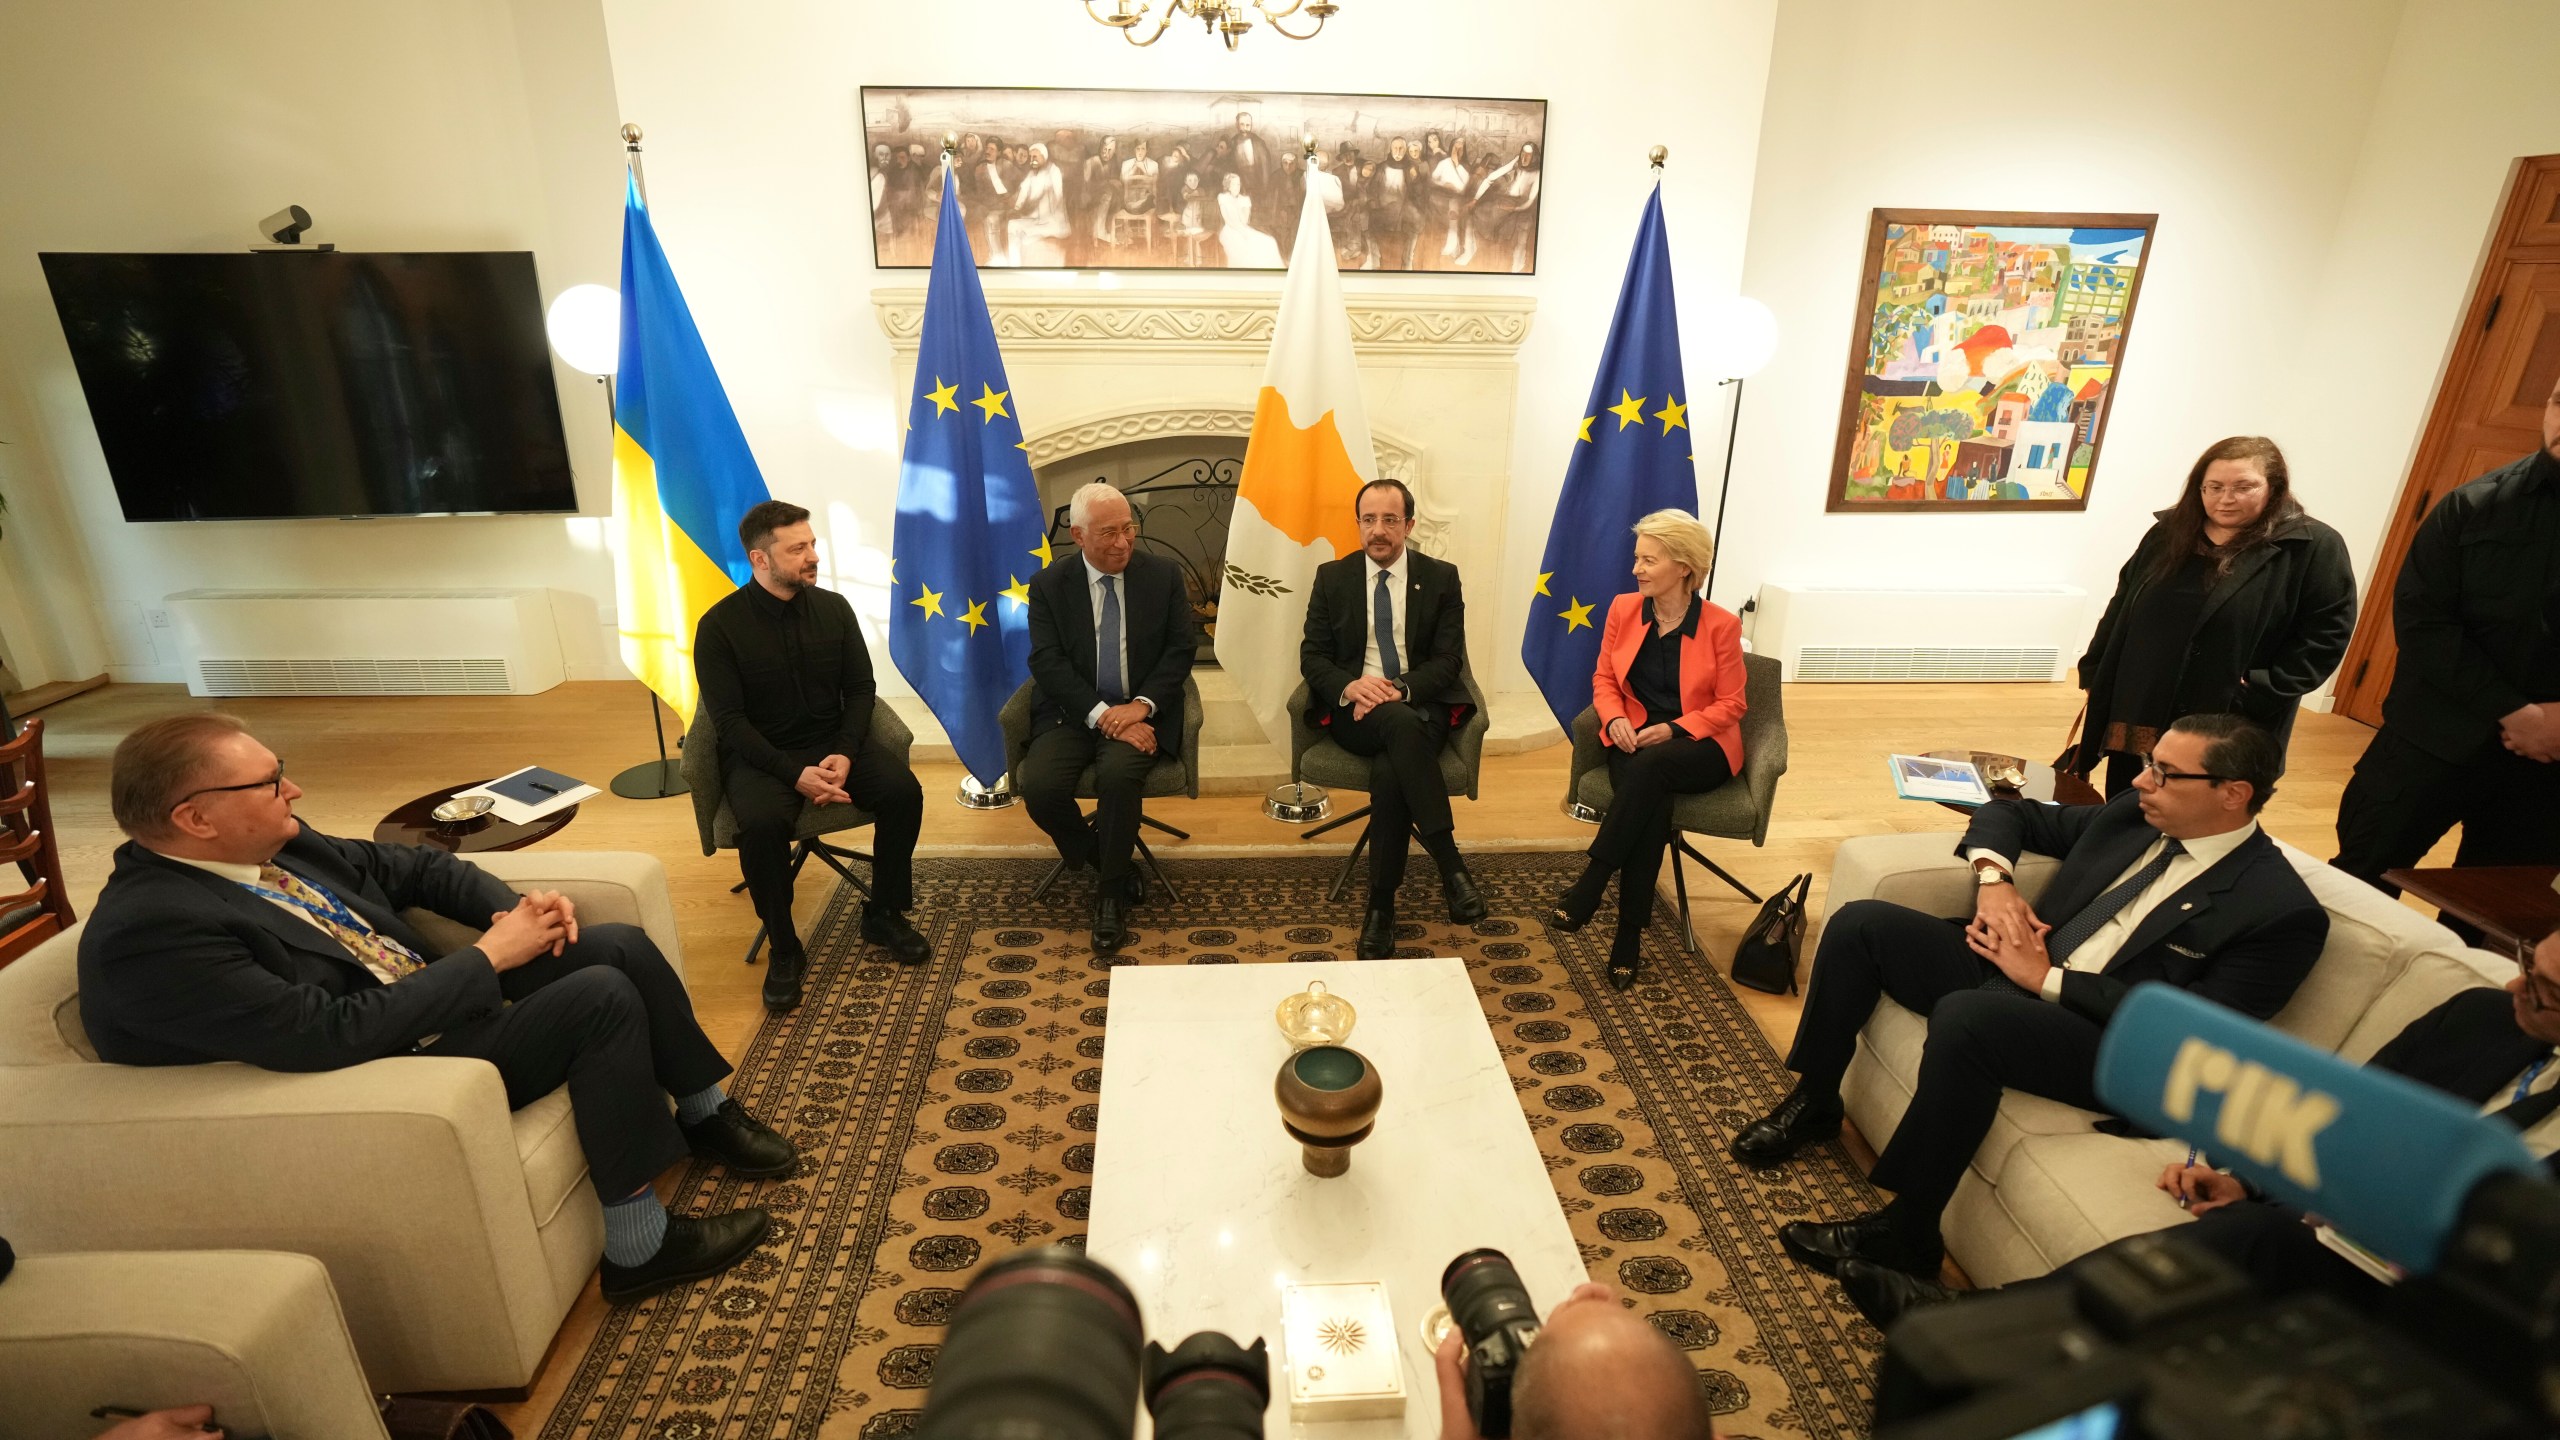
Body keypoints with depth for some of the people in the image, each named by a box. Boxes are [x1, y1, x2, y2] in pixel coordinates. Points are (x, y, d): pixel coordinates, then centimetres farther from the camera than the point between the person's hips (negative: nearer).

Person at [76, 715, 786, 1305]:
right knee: (602, 997, -24)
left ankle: (707, 1116, 15)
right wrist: (489, 955, -23)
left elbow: (414, 866, 13)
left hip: (439, 995, 9)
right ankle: (639, 1248, -11)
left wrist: (513, 907, -5)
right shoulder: (147, 933, -24)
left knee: (622, 944, -3)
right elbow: (331, 1033, -30)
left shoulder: (273, 845, 1)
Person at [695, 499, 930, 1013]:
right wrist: (795, 774, -25)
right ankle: (783, 949, -11)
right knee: (761, 822, -34)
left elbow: (860, 689, 3)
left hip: (833, 743, 3)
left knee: (903, 790, -23)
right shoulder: (720, 625, -9)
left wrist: (845, 755, -15)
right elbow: (729, 720, -13)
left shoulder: (833, 607, 1)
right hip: (759, 755, -3)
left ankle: (884, 915, -1)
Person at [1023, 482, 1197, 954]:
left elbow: (1181, 648, 1)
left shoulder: (1164, 575, 4)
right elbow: (1048, 662, -6)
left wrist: (1141, 705, -15)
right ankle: (1103, 861, 3)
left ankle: (1110, 894, -10)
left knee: (1120, 773, -32)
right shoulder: (1049, 584, 2)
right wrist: (1101, 715, -20)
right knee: (1038, 786, -25)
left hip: (1140, 710, -1)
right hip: (1073, 713, 1)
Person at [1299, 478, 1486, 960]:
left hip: (1421, 705, 0)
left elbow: (1449, 660, 0)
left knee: (1389, 771, -34)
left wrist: (1399, 689, -19)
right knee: (1400, 724, -36)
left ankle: (1381, 906, -21)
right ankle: (1451, 864, -34)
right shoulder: (1332, 577, 9)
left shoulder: (1441, 577, 7)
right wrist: (1349, 685, -18)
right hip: (1353, 709, 0)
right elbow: (1311, 656, 5)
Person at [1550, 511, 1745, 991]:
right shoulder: (1624, 608, 3)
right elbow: (1604, 679, 10)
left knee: (1650, 768, -37)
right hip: (1634, 741, 2)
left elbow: (1730, 704, -3)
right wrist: (1615, 719, -11)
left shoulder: (1721, 625, -7)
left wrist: (1674, 729, -18)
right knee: (1650, 803, -32)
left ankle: (1589, 887, -32)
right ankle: (1630, 934, -28)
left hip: (1700, 745, -2)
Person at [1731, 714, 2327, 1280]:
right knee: (1859, 922, -9)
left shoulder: (2283, 910, -10)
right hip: (2014, 965, 7)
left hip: (2106, 1044, -7)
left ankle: (1904, 1234, -19)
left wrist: (2048, 978, -18)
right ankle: (1813, 1104, 7)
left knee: (1965, 1016, -37)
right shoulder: (2132, 815, 8)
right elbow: (2009, 813, 19)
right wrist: (1993, 879, -2)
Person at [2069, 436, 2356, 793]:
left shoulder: (2314, 547, -6)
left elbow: (2325, 635, -10)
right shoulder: (2169, 531, 8)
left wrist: (2261, 695, -18)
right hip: (2138, 714, 4)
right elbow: (2121, 609, 12)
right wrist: (2093, 673, 9)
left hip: (2228, 732, -4)